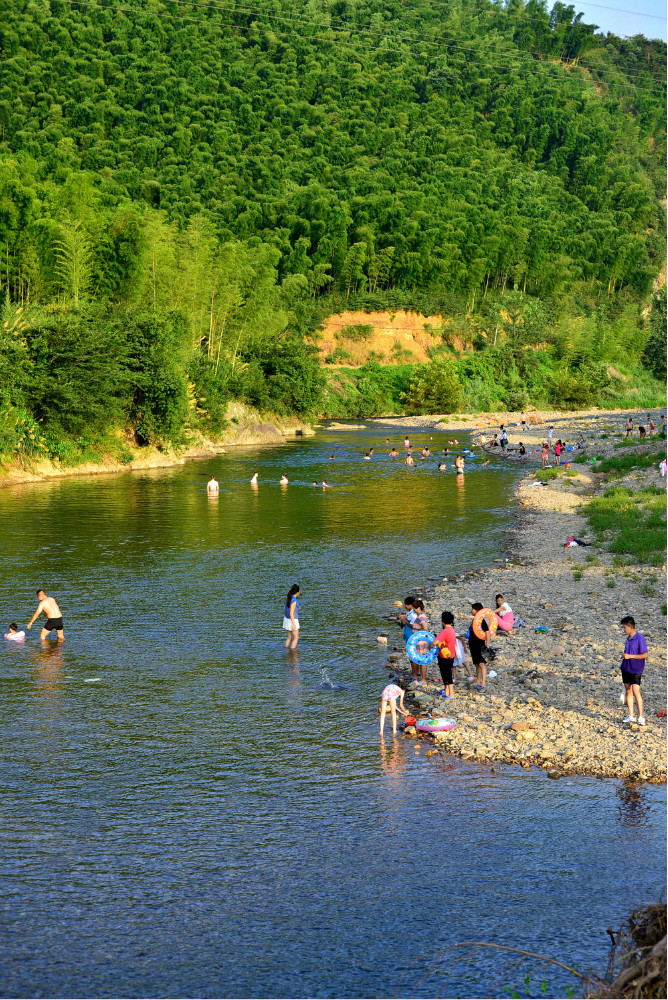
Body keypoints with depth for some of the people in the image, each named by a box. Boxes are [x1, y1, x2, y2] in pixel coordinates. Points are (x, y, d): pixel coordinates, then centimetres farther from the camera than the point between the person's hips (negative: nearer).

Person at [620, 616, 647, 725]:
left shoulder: (640, 638, -15)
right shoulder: (628, 638, 8)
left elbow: (645, 655, -16)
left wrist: (630, 656, -20)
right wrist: (624, 655, 6)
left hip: (636, 670, -7)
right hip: (626, 668, 7)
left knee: (636, 691, -13)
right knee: (628, 691, 8)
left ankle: (641, 717, -5)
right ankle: (631, 716, 15)